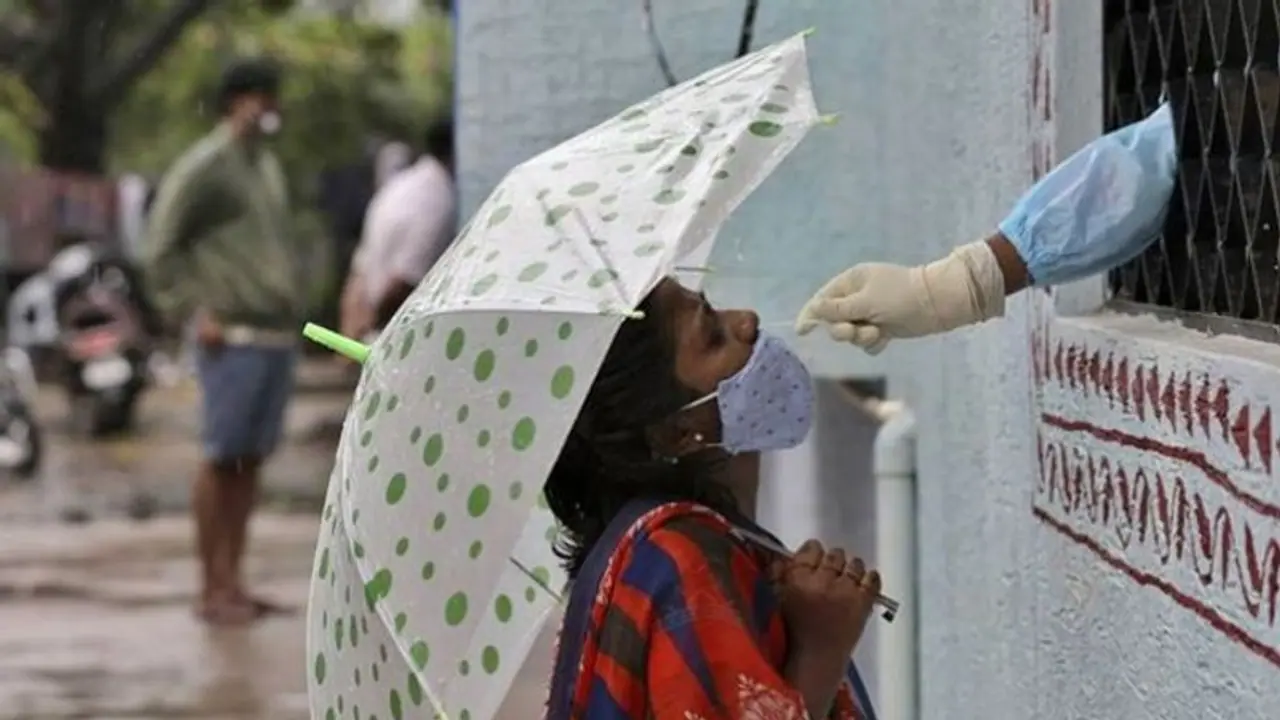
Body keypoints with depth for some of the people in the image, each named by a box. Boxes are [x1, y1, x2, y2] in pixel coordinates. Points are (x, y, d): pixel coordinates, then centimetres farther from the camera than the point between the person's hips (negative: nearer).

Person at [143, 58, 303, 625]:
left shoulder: (267, 165, 18)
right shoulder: (204, 167, -6)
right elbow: (161, 247, -8)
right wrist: (194, 312, -13)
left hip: (279, 335, 8)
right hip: (233, 338, -8)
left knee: (250, 461, 8)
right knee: (221, 460, -6)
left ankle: (233, 582, 12)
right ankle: (212, 589, -3)